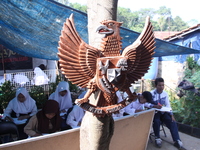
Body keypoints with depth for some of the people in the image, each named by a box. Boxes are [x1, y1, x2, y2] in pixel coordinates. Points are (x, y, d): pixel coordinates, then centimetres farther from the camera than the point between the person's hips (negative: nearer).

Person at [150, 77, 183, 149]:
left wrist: (171, 115, -9)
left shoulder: (165, 93, 2)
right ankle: (157, 137, -9)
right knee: (157, 121, -33)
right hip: (153, 112, -4)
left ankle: (177, 140, -13)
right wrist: (155, 106, -37)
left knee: (172, 122, -17)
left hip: (163, 112, 4)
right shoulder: (151, 93, -12)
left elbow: (168, 105, 3)